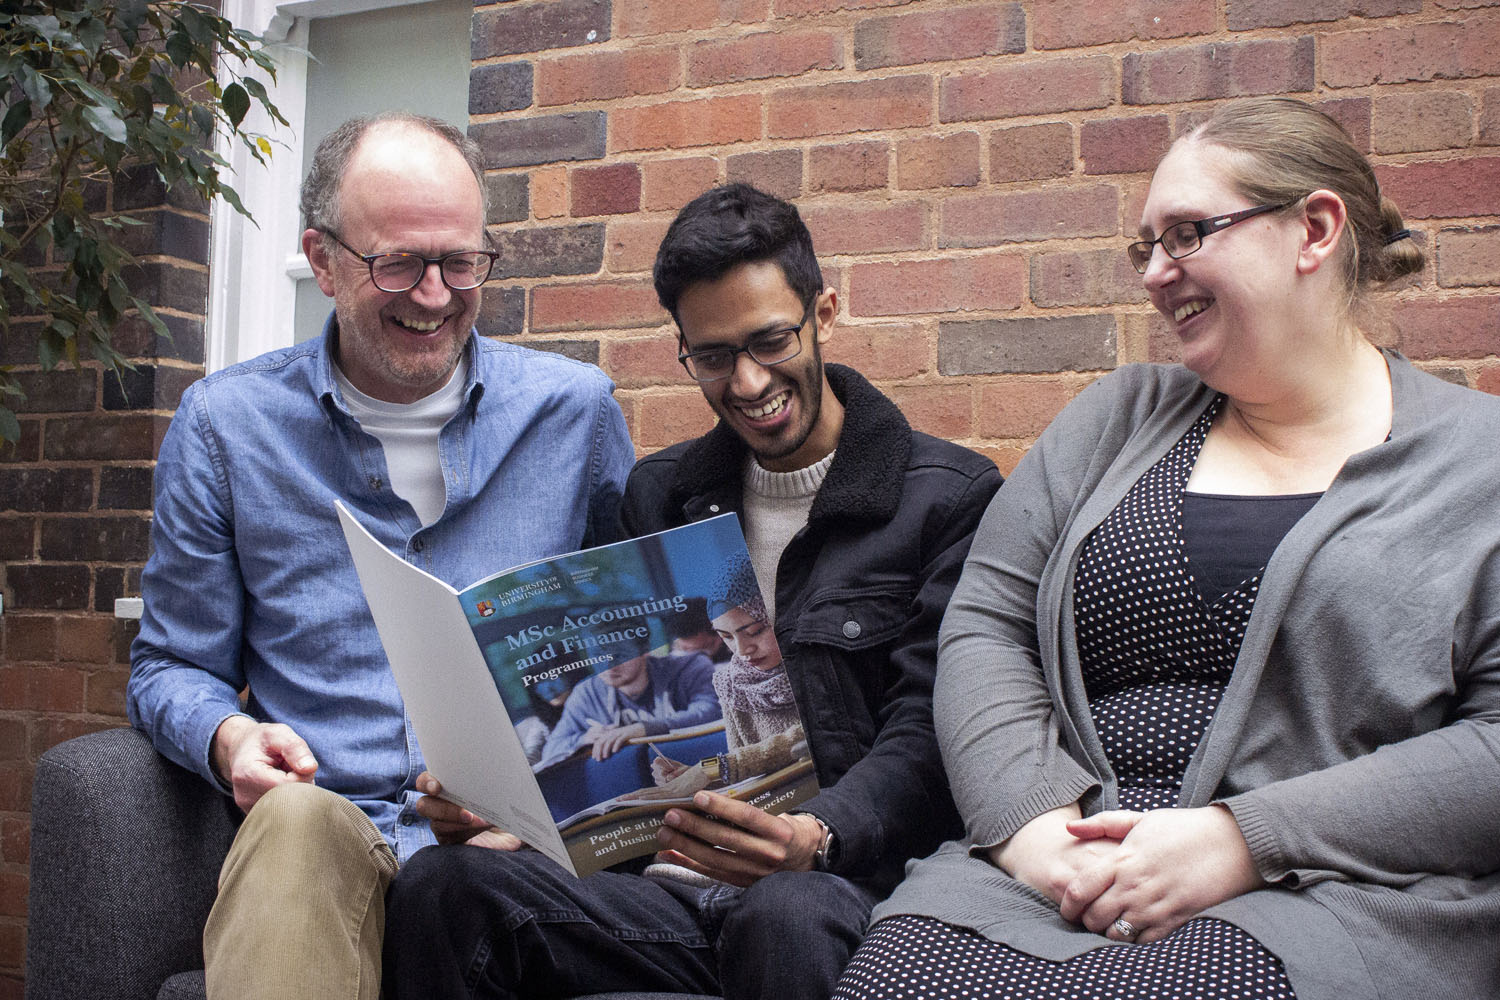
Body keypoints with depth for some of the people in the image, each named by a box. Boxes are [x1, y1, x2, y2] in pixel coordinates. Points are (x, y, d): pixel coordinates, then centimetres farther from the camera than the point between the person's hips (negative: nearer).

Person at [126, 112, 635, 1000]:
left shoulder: (577, 409, 8)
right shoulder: (225, 424, 7)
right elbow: (171, 666, 12)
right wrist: (226, 738, -11)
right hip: (319, 839, 0)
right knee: (297, 820, -35)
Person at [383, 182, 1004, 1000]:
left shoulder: (953, 497, 1)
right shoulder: (658, 495, 17)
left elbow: (927, 739, -7)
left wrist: (819, 838, -26)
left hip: (841, 879, -4)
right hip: (670, 872, 5)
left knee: (785, 919, -40)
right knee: (440, 890, -21)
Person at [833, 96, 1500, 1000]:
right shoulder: (1123, 417, 17)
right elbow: (985, 627, 10)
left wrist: (1241, 841, -16)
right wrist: (1032, 822, -8)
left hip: (1335, 895, -3)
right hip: (1061, 874, 3)